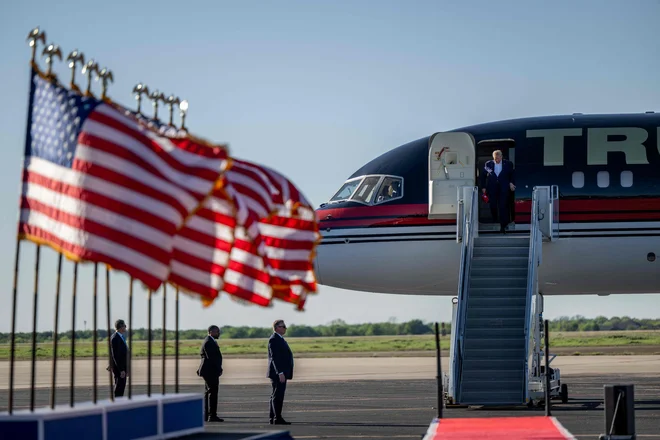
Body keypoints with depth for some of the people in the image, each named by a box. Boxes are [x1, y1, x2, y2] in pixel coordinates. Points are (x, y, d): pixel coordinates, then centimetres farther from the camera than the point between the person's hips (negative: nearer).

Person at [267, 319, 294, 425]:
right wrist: (280, 373, -25)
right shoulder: (274, 339, -13)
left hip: (281, 373, 10)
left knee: (276, 396, 10)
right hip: (278, 373, -10)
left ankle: (273, 419, 13)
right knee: (278, 395, -10)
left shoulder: (279, 339, 19)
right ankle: (277, 418, -10)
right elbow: (275, 357, -21)